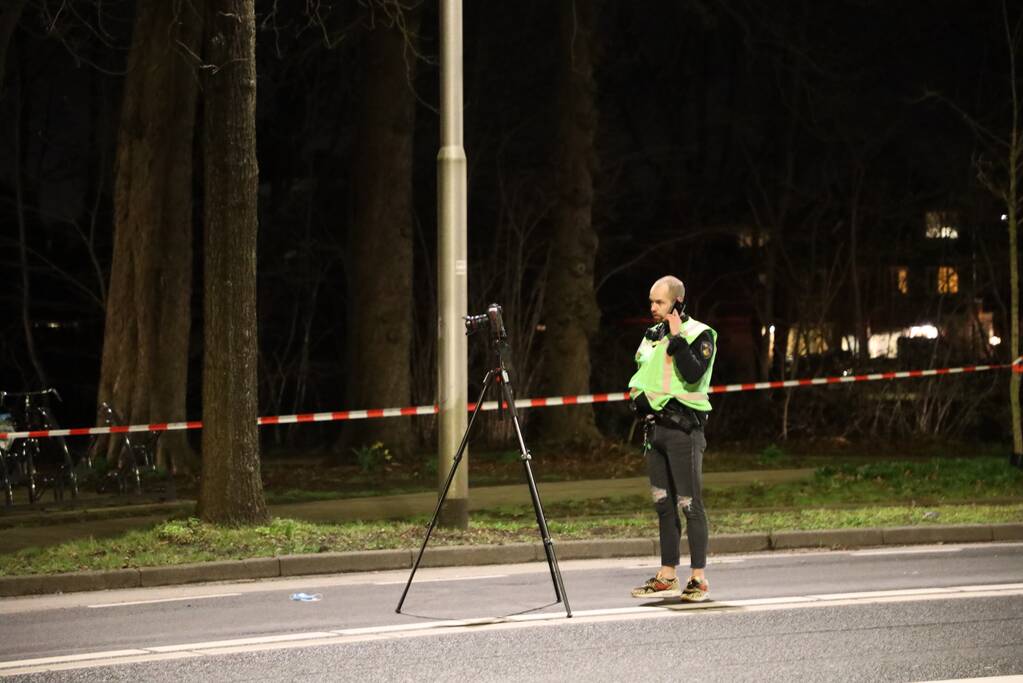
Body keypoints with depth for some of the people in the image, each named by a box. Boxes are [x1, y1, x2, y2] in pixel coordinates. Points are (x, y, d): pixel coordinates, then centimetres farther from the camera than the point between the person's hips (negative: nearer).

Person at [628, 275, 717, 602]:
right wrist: (638, 394, 10)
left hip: (683, 429, -8)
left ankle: (698, 578, -4)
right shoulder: (652, 336, 16)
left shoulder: (699, 335, -6)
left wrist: (677, 339, -19)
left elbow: (694, 373, -22)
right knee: (663, 505, 10)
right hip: (655, 427, 8)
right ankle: (667, 577, 15)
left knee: (690, 505, -7)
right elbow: (640, 373, 28)